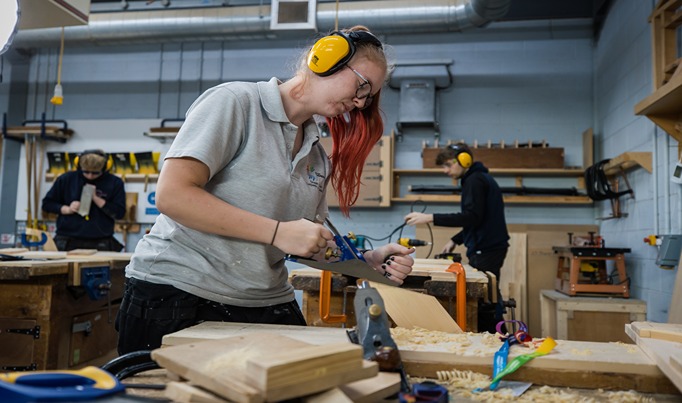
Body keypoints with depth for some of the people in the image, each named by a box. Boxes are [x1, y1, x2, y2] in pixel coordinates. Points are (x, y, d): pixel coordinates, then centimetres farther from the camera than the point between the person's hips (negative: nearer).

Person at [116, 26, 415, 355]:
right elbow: (171, 195, -19)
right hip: (176, 293, -6)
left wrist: (372, 261, -4)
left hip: (267, 305, 6)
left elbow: (315, 246, 14)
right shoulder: (234, 101, -9)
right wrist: (278, 231, -20)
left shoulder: (318, 157, 12)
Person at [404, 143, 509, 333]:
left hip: (485, 250, -10)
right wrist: (455, 240, 19)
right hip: (488, 248, 10)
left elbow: (471, 216, -23)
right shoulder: (480, 178, 20)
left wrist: (431, 218, -24)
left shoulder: (475, 180, -11)